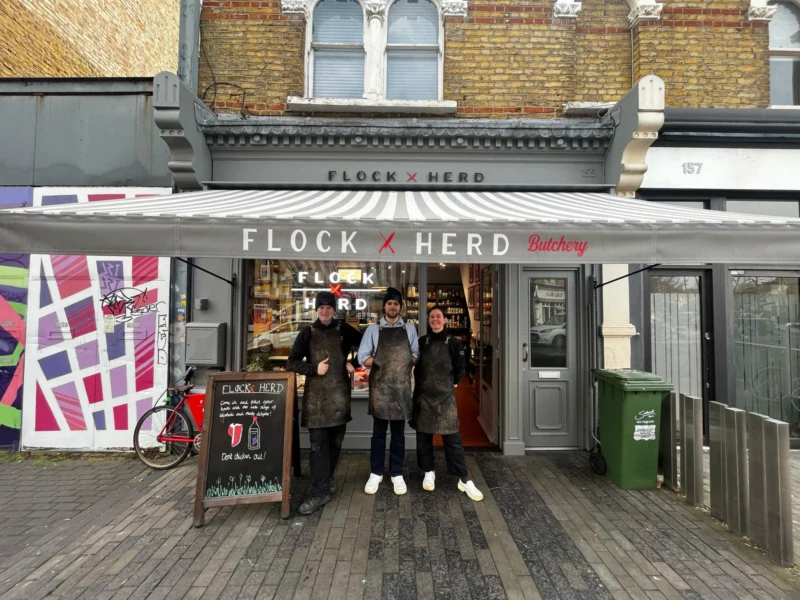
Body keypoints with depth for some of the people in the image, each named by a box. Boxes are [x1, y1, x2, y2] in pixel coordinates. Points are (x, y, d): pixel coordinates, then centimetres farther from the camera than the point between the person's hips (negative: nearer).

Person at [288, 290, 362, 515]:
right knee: (318, 443, -3)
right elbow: (292, 363, 5)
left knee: (335, 441, 11)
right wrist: (314, 369, -9)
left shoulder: (344, 330, 5)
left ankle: (328, 478, 32)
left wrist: (353, 363, 0)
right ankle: (320, 491, 2)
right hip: (316, 394, -1)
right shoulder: (307, 333, 5)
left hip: (339, 393, 1)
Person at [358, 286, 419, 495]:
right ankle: (376, 473, 21)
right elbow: (363, 357, -2)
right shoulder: (373, 329, 2)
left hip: (402, 385, 2)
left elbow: (415, 355, 8)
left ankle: (397, 474, 21)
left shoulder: (409, 329, 8)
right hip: (380, 386, -1)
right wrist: (382, 363, -9)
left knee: (398, 432, 10)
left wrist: (403, 364, -9)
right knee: (378, 432, 8)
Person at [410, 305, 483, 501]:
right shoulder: (421, 342, 4)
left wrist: (450, 383, 9)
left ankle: (464, 480, 8)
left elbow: (460, 369, 2)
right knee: (423, 437, 10)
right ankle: (429, 472, 28)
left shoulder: (453, 342, -3)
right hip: (423, 396, 3)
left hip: (445, 396, -3)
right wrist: (422, 383, 7)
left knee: (452, 439, -2)